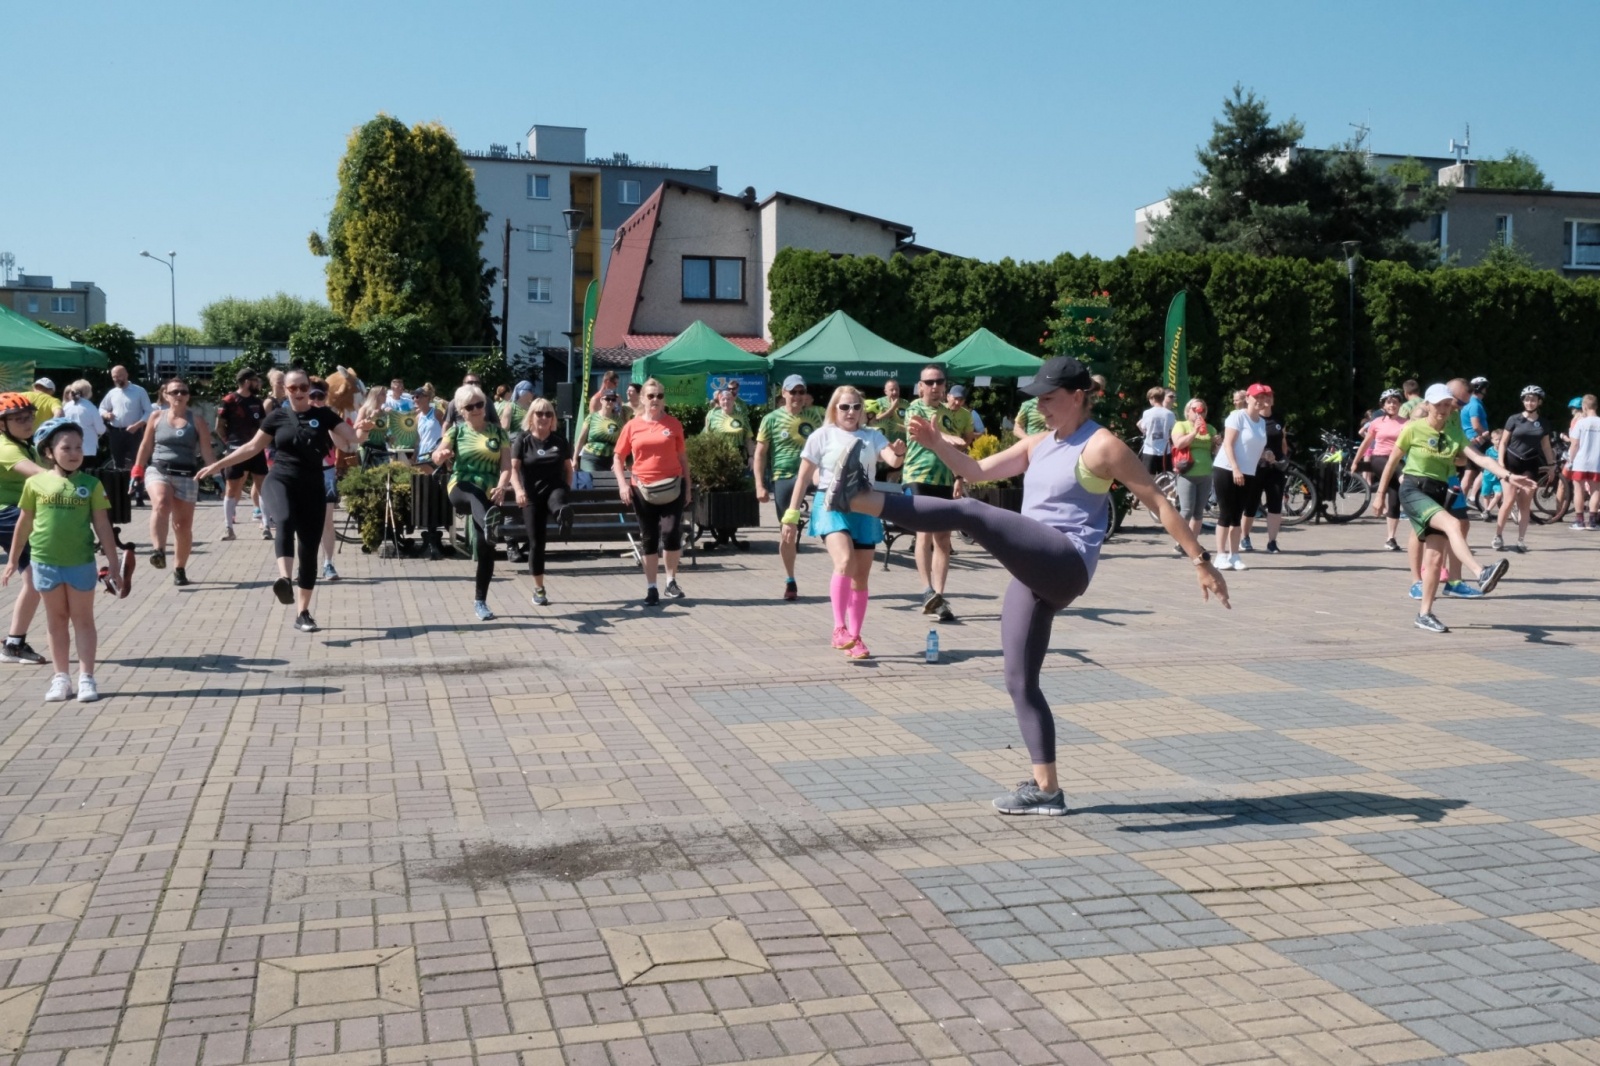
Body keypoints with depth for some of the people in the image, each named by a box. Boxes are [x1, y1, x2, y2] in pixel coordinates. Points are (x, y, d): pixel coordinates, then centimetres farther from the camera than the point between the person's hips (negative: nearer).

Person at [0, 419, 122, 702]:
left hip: (81, 562, -1)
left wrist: (114, 563, -2)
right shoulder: (36, 483, -1)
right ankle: (61, 677, 18)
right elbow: (24, 523, 8)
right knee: (57, 621, 11)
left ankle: (86, 677, 9)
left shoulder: (91, 485, -3)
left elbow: (103, 526, -1)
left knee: (83, 620, 6)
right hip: (45, 562, 1)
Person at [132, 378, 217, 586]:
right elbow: (146, 447, 13)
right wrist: (137, 473, 11)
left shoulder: (197, 420, 5)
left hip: (186, 476, 0)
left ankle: (180, 569, 19)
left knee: (183, 525, 4)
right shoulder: (157, 417, 8)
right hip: (158, 470, 0)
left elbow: (207, 451, 2)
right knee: (161, 504, -33)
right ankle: (158, 551, -42)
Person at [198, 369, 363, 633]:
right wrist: (219, 464, 11)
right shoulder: (277, 416, 5)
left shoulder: (324, 415, 5)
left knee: (309, 550, 3)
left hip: (312, 487, 2)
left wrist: (361, 429, -18)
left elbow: (352, 440, 3)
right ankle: (284, 578, -52)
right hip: (280, 481, -1)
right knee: (285, 521, -37)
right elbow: (253, 447, 13)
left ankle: (303, 613, 13)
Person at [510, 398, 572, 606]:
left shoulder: (559, 440, 6)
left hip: (554, 488, 0)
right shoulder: (523, 440, 1)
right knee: (536, 542, 1)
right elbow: (513, 468, -8)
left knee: (557, 502, -38)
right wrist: (518, 489, -25)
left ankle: (563, 514, -76)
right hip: (532, 495, 0)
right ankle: (539, 589, 13)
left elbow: (568, 467, 16)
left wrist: (567, 489, 6)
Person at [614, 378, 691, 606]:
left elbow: (682, 457, 8)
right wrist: (622, 484, -6)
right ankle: (651, 588, 16)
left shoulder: (673, 424, 2)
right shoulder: (632, 426, 2)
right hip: (643, 490, 1)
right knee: (649, 539, 8)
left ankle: (671, 582, 10)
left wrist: (688, 487, 8)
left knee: (672, 534, -9)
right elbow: (618, 458, 7)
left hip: (672, 487, -1)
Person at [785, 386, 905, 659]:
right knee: (845, 561, -27)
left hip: (864, 507, 4)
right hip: (831, 504, -4)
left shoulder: (872, 436, 9)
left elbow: (892, 460, -5)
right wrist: (793, 510, -3)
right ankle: (839, 628, -23)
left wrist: (899, 453, -29)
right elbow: (805, 476, 2)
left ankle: (854, 637, 16)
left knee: (861, 577, 6)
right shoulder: (822, 436, 3)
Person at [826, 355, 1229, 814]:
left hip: (1065, 565, -9)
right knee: (1020, 682, 6)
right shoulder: (1038, 444, 21)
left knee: (969, 513, -24)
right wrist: (936, 444, 3)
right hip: (1034, 574, 9)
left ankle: (861, 500, -28)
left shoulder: (1102, 446, -1)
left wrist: (1200, 560, -4)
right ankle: (1046, 789, 11)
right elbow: (979, 470, 20)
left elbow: (1158, 503, -1)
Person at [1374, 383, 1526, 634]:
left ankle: (1425, 614, 10)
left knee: (1435, 556, 0)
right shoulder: (1413, 429, -5)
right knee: (1452, 524, -31)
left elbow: (1479, 457, -6)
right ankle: (1481, 574, -49)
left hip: (1440, 493, 5)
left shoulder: (1454, 432, 7)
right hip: (1414, 491, -5)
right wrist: (1380, 493, 5)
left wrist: (1507, 476, -20)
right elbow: (1393, 461, 3)